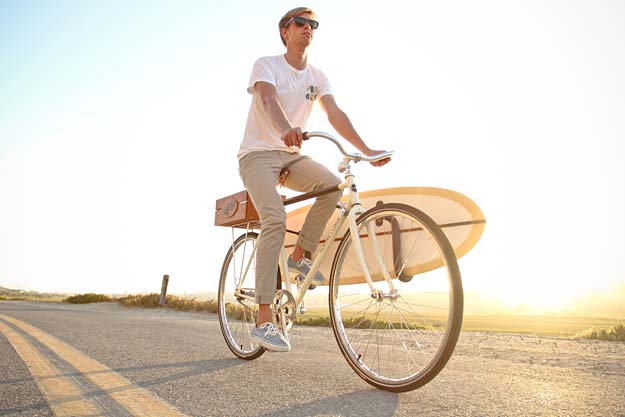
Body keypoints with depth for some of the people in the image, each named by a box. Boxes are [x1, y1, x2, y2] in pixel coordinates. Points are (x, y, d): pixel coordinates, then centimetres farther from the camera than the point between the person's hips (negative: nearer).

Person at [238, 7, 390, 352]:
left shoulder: (316, 77, 9)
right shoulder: (266, 64, -5)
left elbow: (335, 115, -4)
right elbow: (268, 99, -26)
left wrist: (366, 149, -19)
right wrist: (286, 130, -49)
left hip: (291, 155, 5)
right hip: (258, 153, -5)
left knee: (332, 185, -25)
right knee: (275, 219, -27)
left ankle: (299, 256, -5)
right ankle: (263, 321, -25)